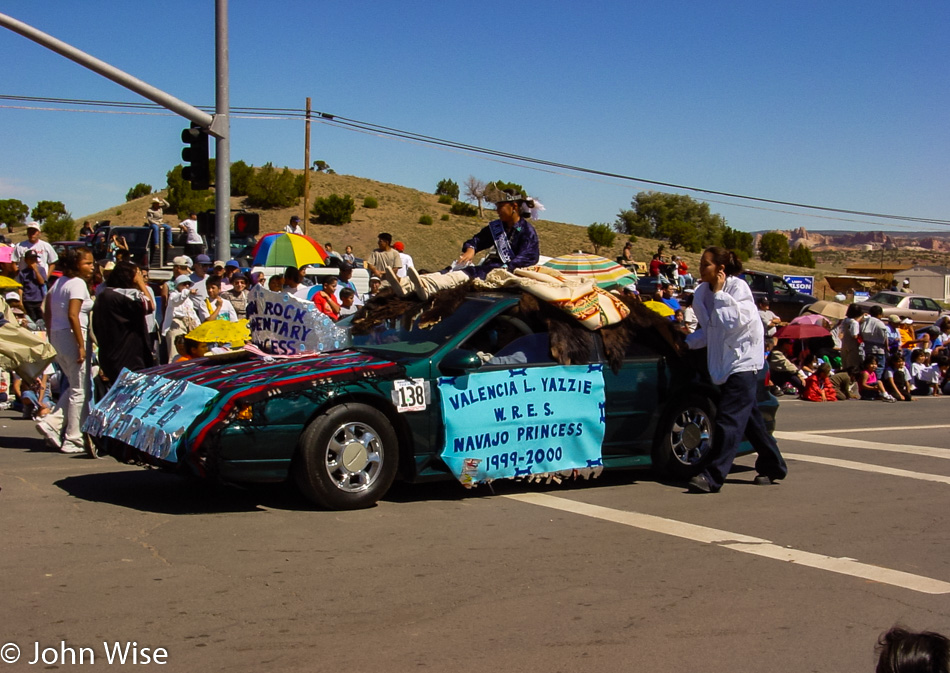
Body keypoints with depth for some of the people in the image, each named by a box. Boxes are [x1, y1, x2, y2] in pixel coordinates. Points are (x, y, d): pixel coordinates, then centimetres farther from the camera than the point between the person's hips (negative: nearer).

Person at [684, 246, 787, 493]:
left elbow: (733, 321, -23)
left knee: (729, 418, -13)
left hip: (743, 360, -8)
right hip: (724, 363, 8)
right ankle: (772, 465, 28)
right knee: (749, 417, 14)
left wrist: (719, 293, -18)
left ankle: (713, 476, -17)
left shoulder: (738, 287, -13)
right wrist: (687, 342, 2)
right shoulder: (704, 292, 8)